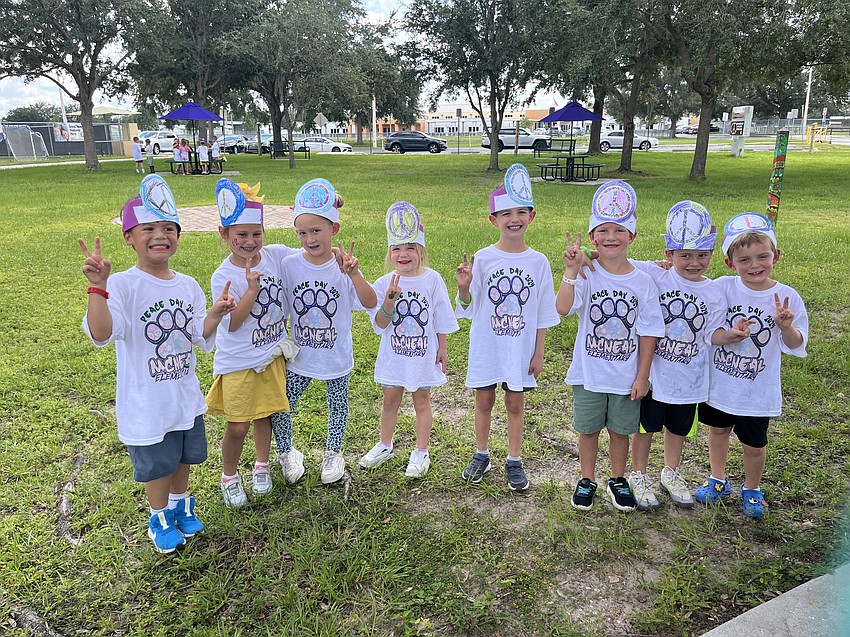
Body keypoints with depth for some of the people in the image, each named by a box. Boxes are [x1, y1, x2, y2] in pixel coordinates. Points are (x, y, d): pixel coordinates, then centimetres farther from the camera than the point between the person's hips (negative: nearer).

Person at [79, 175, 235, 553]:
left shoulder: (188, 286, 0)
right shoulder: (122, 285, -18)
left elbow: (201, 338, 3)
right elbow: (101, 334, -31)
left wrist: (215, 314, -15)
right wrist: (98, 285, -40)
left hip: (185, 394, 5)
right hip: (146, 401, -5)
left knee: (185, 456, 22)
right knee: (157, 464, 13)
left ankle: (181, 505, 48)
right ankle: (160, 518, 39)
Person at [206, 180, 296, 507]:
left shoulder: (277, 256, -6)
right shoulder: (224, 276, -16)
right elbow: (232, 324, -19)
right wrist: (252, 288, -28)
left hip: (271, 355, 4)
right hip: (237, 362, -4)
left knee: (264, 414, 18)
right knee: (237, 426, 2)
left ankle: (261, 467, 40)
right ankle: (229, 477, 27)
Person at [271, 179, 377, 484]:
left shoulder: (343, 267, -16)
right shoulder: (289, 265, -11)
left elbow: (371, 303, -26)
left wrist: (354, 275, -40)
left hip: (336, 355, -1)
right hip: (300, 356, 1)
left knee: (338, 405, 18)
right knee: (279, 407, 6)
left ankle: (333, 452, 44)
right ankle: (286, 452, 35)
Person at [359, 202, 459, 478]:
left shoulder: (432, 279, -10)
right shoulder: (384, 284, -8)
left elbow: (441, 320, -1)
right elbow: (380, 323, -12)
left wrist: (442, 349, 1)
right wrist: (389, 300, -28)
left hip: (423, 354, -1)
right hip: (394, 354, 2)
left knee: (421, 402, 12)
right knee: (390, 401, 16)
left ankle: (421, 452, 27)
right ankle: (385, 446, 36)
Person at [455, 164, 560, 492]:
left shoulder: (538, 262, -5)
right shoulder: (482, 259, -8)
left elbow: (543, 313, 1)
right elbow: (469, 308, -5)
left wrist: (538, 353, 1)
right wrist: (463, 288, -25)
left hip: (521, 348, 0)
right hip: (486, 346, 0)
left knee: (515, 403, 12)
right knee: (484, 401, 14)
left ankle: (514, 460, 29)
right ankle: (481, 455, 33)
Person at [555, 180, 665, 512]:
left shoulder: (642, 281, -6)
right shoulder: (586, 274, -11)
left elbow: (648, 333, -2)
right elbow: (562, 307, -28)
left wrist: (643, 376, -2)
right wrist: (571, 270, -33)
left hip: (626, 375, 1)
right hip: (589, 373, -1)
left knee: (620, 430, 17)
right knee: (588, 429, 14)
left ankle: (618, 480, 39)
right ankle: (587, 479, 34)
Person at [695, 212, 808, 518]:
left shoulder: (786, 297, -12)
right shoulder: (723, 288, -11)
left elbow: (795, 346, -10)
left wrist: (785, 326, -28)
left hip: (757, 389, -1)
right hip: (719, 383, 2)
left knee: (754, 444, 11)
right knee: (718, 430, 20)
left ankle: (752, 490, 38)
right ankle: (718, 481, 42)